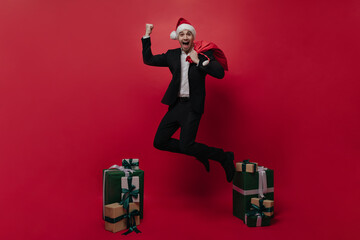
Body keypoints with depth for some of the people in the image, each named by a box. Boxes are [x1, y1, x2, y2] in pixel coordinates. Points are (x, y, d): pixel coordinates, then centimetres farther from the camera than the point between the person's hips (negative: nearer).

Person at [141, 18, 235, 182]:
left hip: (192, 107, -6)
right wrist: (147, 36, 10)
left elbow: (220, 73, -14)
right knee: (159, 142, 4)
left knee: (185, 146, -15)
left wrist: (199, 61, -16)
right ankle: (199, 153, 18)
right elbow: (148, 60, 16)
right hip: (176, 105, 6)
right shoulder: (172, 55, 11)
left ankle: (225, 158, 6)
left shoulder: (204, 55, -2)